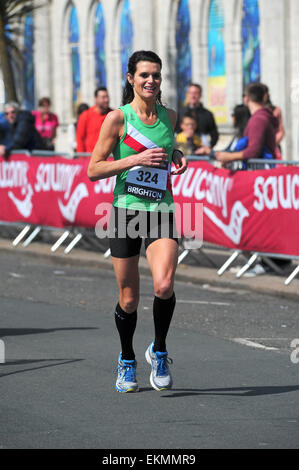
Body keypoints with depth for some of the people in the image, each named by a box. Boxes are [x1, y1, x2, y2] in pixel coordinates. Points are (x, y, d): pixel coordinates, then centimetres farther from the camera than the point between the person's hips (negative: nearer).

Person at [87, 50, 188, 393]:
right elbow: (93, 171, -6)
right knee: (129, 299, 4)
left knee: (164, 286, -21)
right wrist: (136, 160, -16)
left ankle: (159, 351, 3)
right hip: (125, 211, -2)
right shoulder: (117, 118, -5)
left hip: (161, 211, 2)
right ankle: (126, 361, 29)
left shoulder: (169, 116, 8)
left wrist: (177, 156, 7)